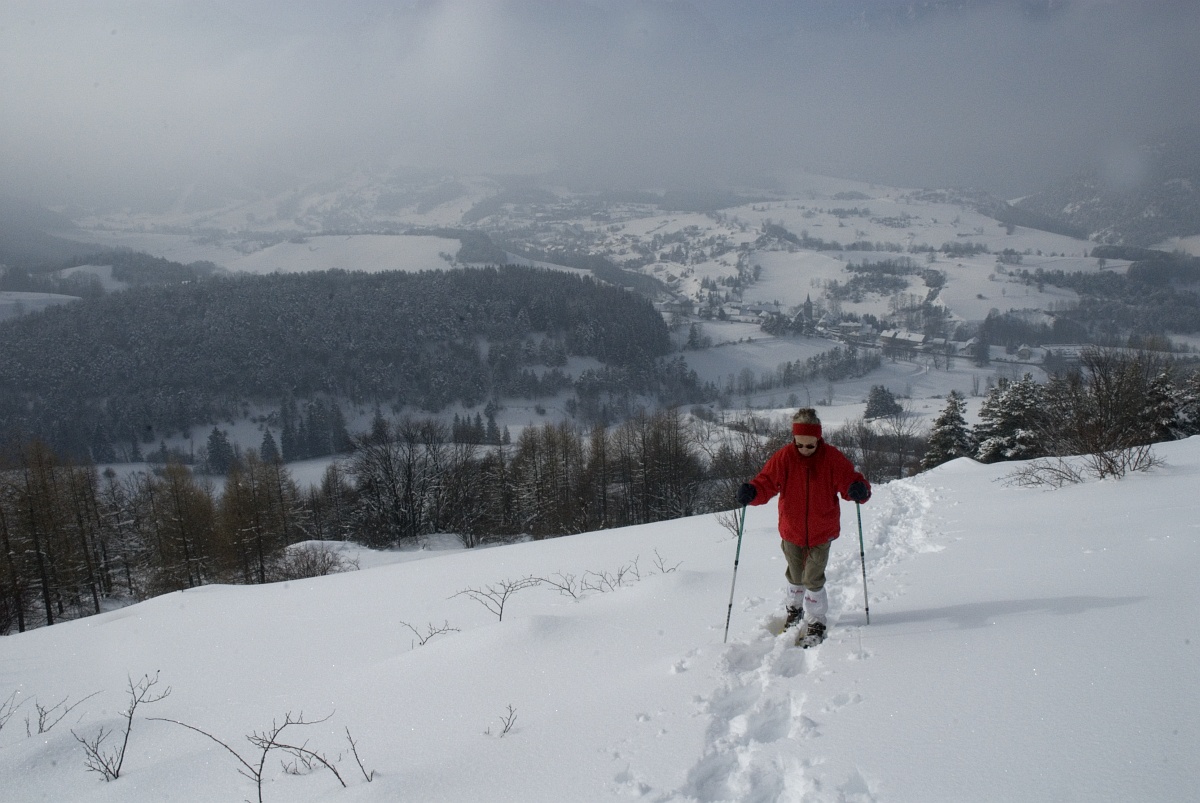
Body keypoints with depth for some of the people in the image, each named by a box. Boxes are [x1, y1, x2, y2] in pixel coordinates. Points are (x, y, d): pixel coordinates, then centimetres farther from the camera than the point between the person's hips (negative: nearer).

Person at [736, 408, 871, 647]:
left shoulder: (832, 458, -13)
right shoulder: (783, 457, -12)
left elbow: (850, 479, -13)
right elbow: (766, 482, -13)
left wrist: (859, 489, -37)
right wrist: (751, 492, -34)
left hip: (822, 531, -2)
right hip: (792, 531, 2)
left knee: (813, 578, -4)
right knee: (795, 575, 19)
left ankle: (815, 623, 18)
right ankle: (794, 609, 47)